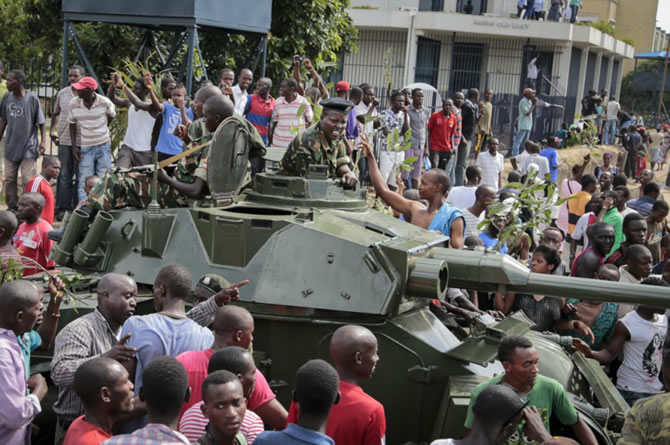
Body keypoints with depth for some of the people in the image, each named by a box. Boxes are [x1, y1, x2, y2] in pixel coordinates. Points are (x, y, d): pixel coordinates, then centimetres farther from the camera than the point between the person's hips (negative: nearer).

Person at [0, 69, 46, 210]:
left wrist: (43, 141, -9)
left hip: (28, 147, -4)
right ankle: (12, 208, 21)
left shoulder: (32, 98, -12)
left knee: (29, 181, -4)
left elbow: (40, 122, -6)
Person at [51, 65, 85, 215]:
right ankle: (63, 207, 10)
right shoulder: (62, 93, 6)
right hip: (64, 140, 2)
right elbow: (56, 114, 17)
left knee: (80, 177, 6)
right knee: (64, 176, 6)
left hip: (83, 141, -2)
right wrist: (52, 130, 7)